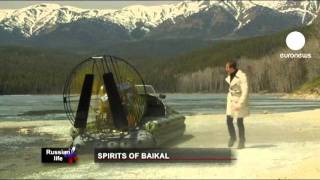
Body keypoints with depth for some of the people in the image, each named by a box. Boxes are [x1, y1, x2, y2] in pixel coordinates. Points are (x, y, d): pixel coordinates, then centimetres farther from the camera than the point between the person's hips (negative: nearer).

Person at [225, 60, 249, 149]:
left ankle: (242, 141, 19)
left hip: (240, 101, -6)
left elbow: (245, 92, -23)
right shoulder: (230, 75, 2)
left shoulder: (242, 76, -21)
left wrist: (240, 104, -28)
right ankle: (232, 137, 26)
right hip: (231, 100, 6)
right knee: (229, 121, 2)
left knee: (239, 122, 0)